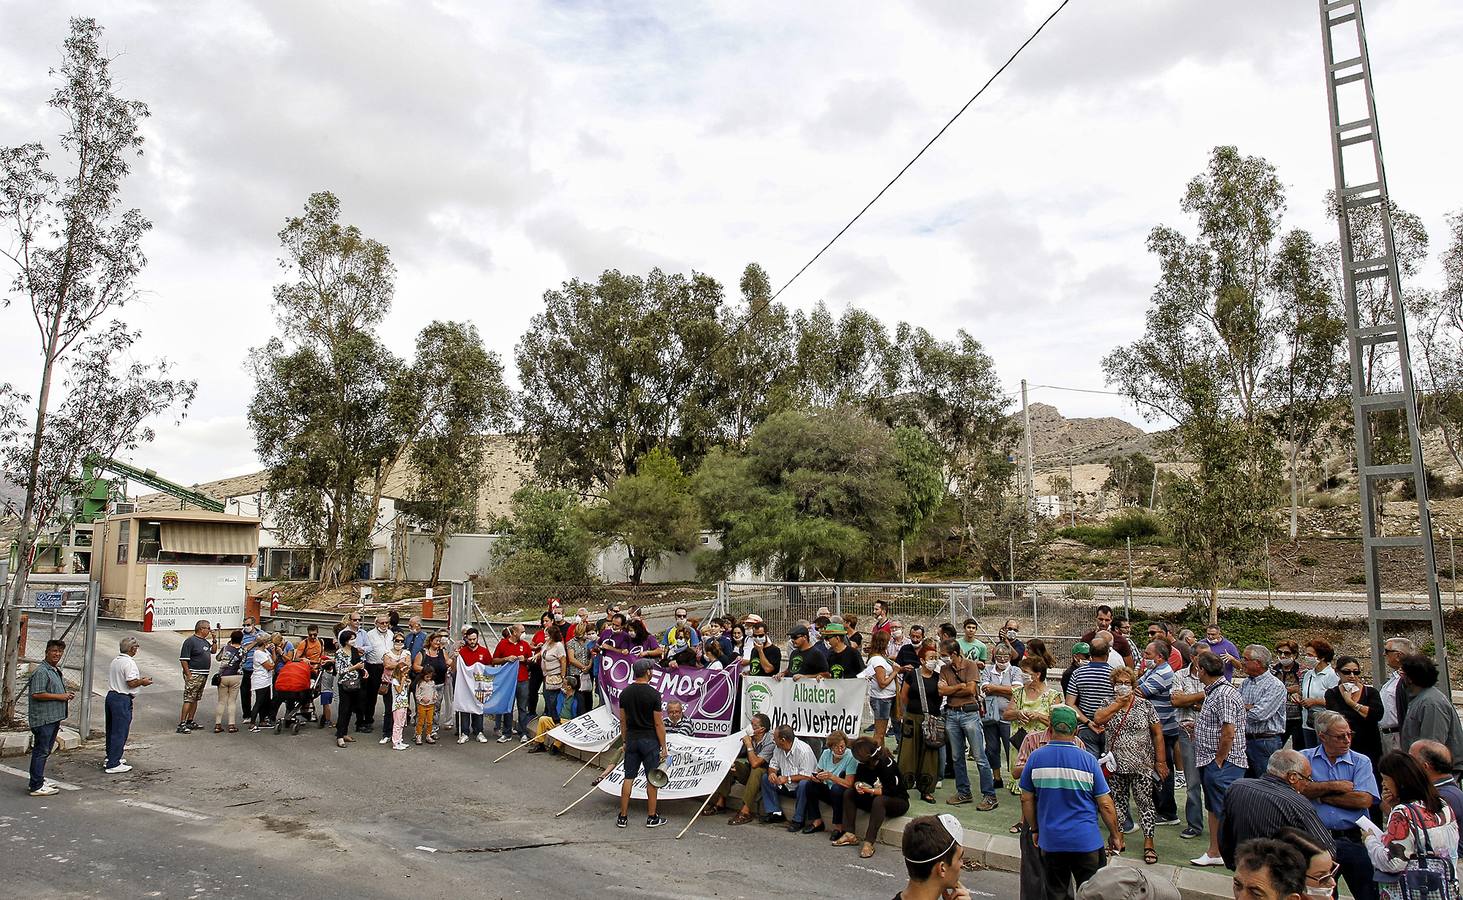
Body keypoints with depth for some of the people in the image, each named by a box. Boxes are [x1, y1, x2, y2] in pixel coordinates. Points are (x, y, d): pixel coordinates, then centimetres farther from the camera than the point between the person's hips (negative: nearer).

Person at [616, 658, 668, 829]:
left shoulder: (624, 693, 2)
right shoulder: (653, 694, -14)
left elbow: (622, 720, 8)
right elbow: (658, 723, -12)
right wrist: (663, 747, -6)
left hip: (631, 739, 5)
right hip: (650, 740, -5)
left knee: (628, 778, 8)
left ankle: (623, 817, 11)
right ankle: (652, 818, 11)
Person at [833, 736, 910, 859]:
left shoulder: (887, 764, -25)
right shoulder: (864, 764, -5)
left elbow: (893, 791, -27)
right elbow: (857, 780, 5)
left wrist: (869, 790, -26)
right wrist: (858, 786, -19)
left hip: (899, 801, -7)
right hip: (875, 798, 8)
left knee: (879, 801, -38)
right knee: (849, 794, -6)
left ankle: (869, 843, -39)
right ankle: (850, 835, -16)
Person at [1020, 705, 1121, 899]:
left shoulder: (1035, 757, -6)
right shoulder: (1088, 760, -10)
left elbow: (1026, 799, 1)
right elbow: (1105, 805, -7)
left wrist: (1034, 829, 15)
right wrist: (1116, 835, 8)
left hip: (1050, 840, 2)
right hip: (1086, 840, -1)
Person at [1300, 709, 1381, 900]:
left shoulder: (1361, 762, 11)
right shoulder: (1304, 758, 11)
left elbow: (1364, 800, -4)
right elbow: (1299, 788, -6)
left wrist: (1321, 794, 0)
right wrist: (1334, 786, -2)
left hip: (1352, 836, 1)